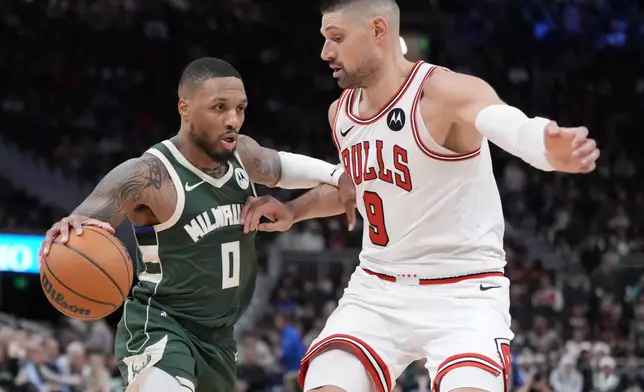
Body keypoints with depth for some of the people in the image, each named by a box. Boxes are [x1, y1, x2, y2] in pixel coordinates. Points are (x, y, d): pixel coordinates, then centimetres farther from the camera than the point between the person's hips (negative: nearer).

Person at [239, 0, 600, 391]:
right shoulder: (341, 112, 5)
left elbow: (516, 127, -41)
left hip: (463, 292, -6)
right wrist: (294, 210, 9)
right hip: (377, 290, 6)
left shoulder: (444, 92, -18)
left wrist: (552, 150, -64)